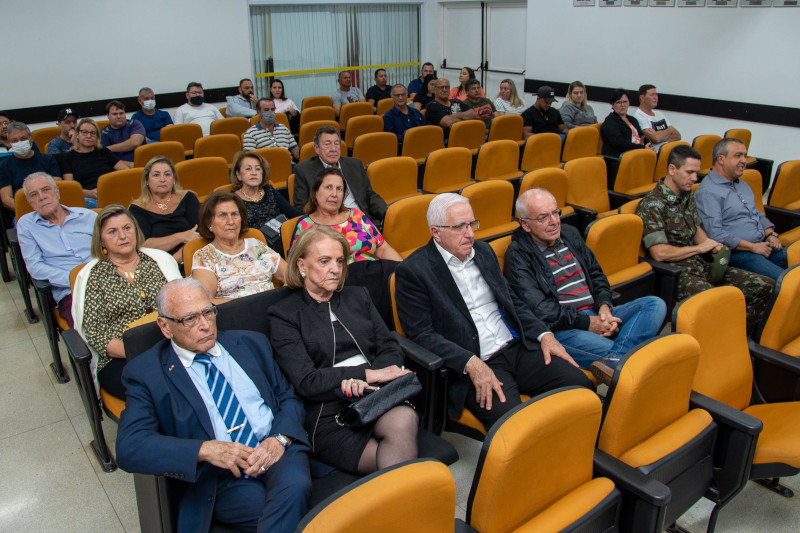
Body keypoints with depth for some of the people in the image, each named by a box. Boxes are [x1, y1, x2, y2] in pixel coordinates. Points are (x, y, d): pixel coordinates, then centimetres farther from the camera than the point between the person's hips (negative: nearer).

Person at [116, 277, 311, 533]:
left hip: (278, 453, 4)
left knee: (295, 485, -32)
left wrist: (280, 439, -7)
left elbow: (288, 397, 15)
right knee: (285, 509, -33)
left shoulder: (251, 344, 16)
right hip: (221, 479, -3)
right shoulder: (146, 373, 4)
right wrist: (205, 450, -19)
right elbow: (129, 447, -7)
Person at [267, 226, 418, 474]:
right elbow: (305, 382, -4)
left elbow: (390, 347, 11)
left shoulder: (358, 297, 22)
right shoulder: (283, 315, 7)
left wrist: (363, 381, -10)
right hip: (329, 415, -4)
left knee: (404, 419, -33)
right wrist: (367, 373, -11)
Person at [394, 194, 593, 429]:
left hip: (518, 348, 7)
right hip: (472, 365, -6)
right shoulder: (412, 271, -5)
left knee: (580, 384, -13)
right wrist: (470, 363, -22)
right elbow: (421, 335, -10)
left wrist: (544, 335, 5)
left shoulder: (483, 251, 15)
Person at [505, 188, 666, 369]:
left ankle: (612, 361, -32)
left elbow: (596, 274, 21)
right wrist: (587, 323, -15)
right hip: (561, 329, -9)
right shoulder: (518, 255, -5)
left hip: (597, 316, 9)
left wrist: (604, 306, 0)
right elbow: (538, 310, -14)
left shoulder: (570, 234, 18)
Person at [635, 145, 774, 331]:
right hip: (677, 273, -9)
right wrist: (699, 248, -8)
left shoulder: (688, 196, 15)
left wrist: (713, 247, 6)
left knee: (766, 287, -2)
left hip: (703, 265, 9)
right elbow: (659, 253, -20)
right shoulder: (652, 205, -13)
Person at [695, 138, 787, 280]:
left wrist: (771, 234, 10)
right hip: (736, 253, -9)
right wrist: (752, 247, -15)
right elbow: (715, 234, -19)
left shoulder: (741, 185, 21)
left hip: (763, 246, 9)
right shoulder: (707, 192, -11)